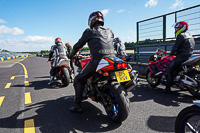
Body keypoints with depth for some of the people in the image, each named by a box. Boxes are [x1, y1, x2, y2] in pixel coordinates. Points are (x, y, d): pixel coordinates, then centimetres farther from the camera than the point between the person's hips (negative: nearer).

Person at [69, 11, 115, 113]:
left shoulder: (89, 31, 5)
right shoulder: (110, 32, 18)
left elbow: (78, 45, 11)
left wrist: (71, 55, 29)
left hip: (97, 61, -5)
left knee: (78, 79, 12)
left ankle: (77, 106, 9)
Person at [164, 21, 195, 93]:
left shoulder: (181, 35, -10)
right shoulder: (189, 35, 20)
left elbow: (175, 47, -13)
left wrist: (171, 53, 6)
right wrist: (176, 52, 25)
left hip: (182, 56, -10)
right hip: (189, 55, 10)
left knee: (169, 69, -9)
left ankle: (168, 88, -14)